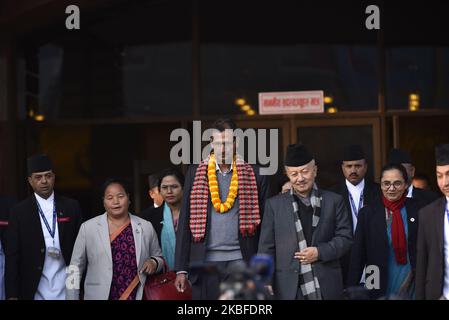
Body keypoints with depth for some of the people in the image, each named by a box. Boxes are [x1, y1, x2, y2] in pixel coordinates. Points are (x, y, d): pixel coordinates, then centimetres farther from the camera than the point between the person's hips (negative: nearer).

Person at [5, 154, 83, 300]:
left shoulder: (71, 206, 5)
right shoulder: (19, 211, 0)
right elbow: (12, 255, -2)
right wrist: (12, 294, -8)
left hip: (66, 289, 1)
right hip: (35, 291, -1)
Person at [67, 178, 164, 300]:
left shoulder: (146, 227, 3)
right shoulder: (88, 227, -2)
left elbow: (159, 257, 14)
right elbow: (76, 268, 1)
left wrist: (154, 262, -8)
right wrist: (72, 298, -4)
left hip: (138, 296, 1)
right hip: (99, 296, -1)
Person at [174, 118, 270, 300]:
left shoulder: (254, 176, 5)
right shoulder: (195, 174, 8)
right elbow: (184, 223, 7)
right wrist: (181, 269, 2)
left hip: (240, 260, -1)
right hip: (205, 262, 1)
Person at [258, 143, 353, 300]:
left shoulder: (334, 201, 9)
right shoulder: (274, 204, 10)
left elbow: (345, 237, 6)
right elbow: (266, 248, 7)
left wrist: (320, 252, -9)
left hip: (327, 286, 0)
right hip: (288, 288, 0)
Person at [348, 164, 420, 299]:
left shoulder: (418, 209, -3)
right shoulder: (367, 213, -3)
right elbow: (358, 255, -1)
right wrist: (352, 290, -3)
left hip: (414, 285, 0)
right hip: (381, 288, 0)